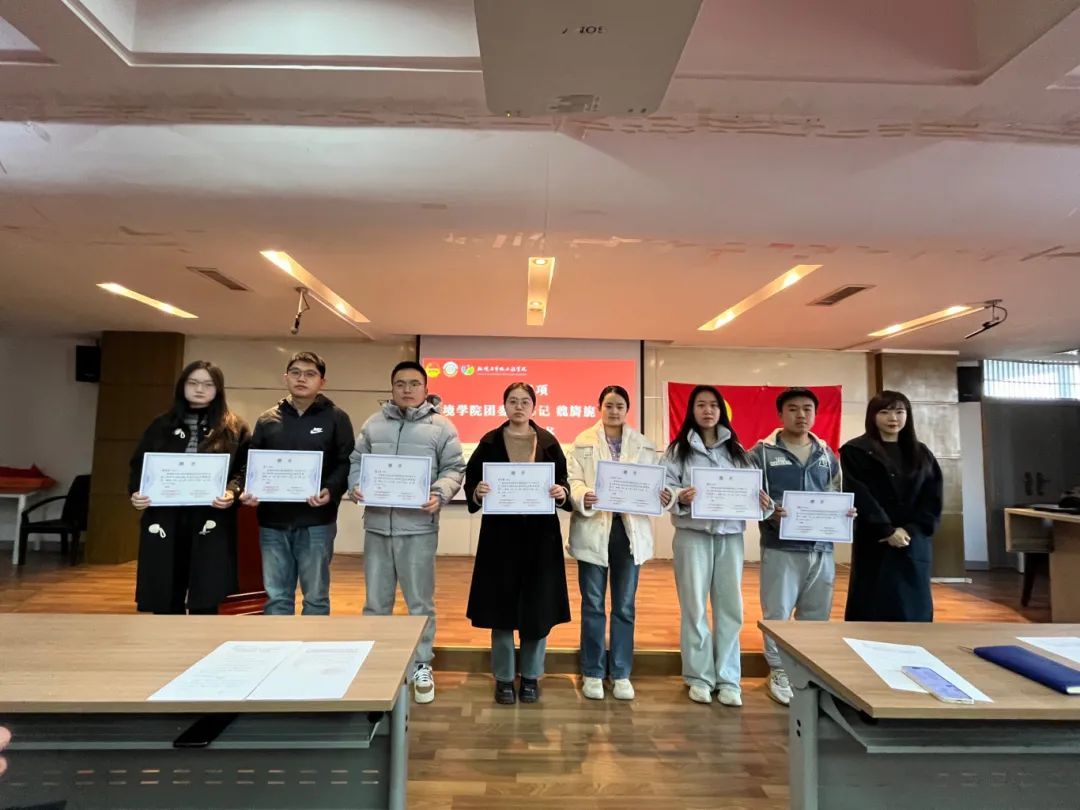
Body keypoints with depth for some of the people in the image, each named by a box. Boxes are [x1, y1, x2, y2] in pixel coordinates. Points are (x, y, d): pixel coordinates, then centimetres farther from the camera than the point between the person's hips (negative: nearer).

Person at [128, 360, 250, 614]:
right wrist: (136, 492, -7)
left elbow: (246, 469, -1)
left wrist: (233, 492, -19)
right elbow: (139, 465, 12)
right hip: (164, 521, 3)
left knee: (204, 599, 1)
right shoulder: (162, 425, 12)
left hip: (211, 523, -2)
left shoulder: (235, 429, 5)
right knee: (166, 596, 9)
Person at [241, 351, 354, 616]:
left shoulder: (335, 418, 2)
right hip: (273, 521, 3)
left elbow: (346, 463, -4)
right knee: (276, 596, 11)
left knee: (315, 596, 8)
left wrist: (330, 490, -21)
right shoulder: (267, 419, 11)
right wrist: (249, 491, -7)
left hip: (316, 522, -3)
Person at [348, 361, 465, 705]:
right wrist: (355, 486, -6)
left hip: (418, 526, -3)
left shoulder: (441, 426, 0)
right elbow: (357, 462, 12)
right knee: (375, 601, 15)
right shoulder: (373, 424, 10)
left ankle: (421, 666, 25)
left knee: (420, 602, 9)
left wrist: (440, 494, -18)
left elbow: (454, 468, -2)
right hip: (377, 524, 3)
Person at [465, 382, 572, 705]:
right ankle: (503, 678, 23)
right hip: (500, 535, 0)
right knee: (501, 606, 5)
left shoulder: (548, 442, 4)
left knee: (538, 607, 6)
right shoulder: (490, 442, 2)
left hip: (540, 535, 1)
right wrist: (478, 492, -20)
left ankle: (531, 676, 25)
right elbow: (471, 483, 2)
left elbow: (563, 482, 5)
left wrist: (562, 493, -16)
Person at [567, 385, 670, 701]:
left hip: (630, 530, 2)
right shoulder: (583, 442, 3)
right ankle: (593, 673, 22)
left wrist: (663, 495, -18)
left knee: (624, 606, 11)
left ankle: (621, 673, 25)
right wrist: (583, 496, -26)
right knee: (593, 605, 8)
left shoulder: (644, 445, 9)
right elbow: (573, 478, -5)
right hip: (593, 530, -2)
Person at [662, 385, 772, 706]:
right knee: (694, 607, 3)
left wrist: (762, 502, -12)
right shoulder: (679, 449, 2)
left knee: (730, 607, 6)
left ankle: (728, 679, 18)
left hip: (730, 534, 3)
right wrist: (680, 497, -25)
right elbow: (666, 486, -5)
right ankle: (699, 677, 17)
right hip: (692, 533, -3)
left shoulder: (736, 450, 12)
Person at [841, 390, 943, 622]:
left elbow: (933, 498, 3)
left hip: (916, 543, 4)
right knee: (874, 610, -1)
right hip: (874, 543, -4)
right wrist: (887, 531, -16)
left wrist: (911, 530, -10)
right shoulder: (856, 451, -2)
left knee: (914, 608, 8)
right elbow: (860, 497, -9)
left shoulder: (922, 453, 12)